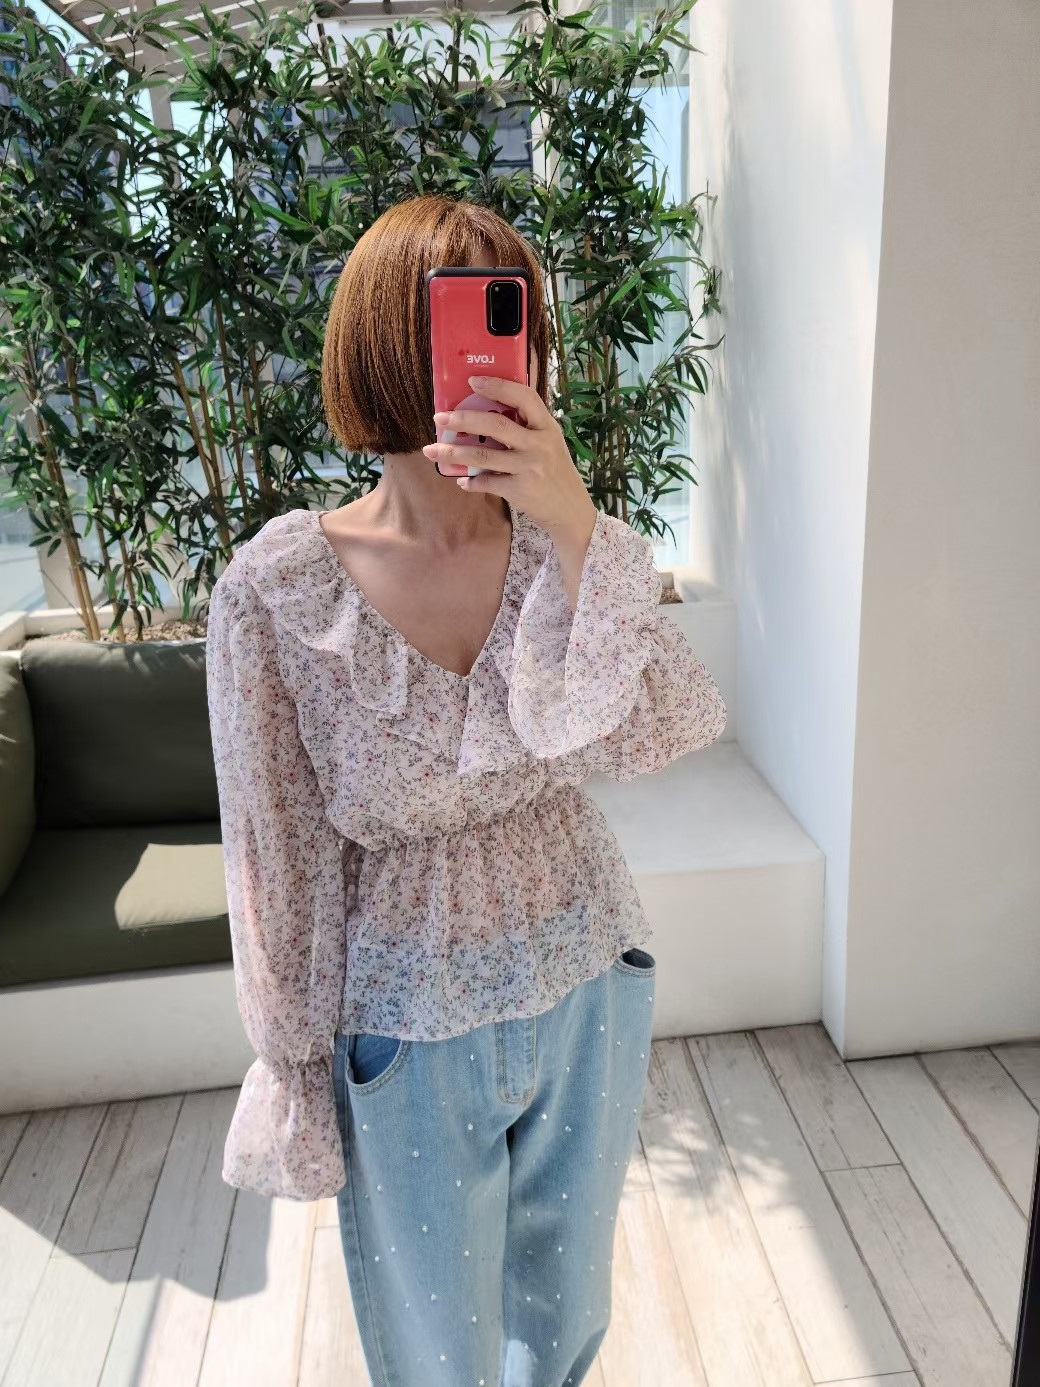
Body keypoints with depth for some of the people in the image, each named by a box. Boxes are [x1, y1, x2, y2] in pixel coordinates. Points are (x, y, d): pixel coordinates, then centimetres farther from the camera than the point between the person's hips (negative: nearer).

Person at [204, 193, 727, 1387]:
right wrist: (296, 1077, -3)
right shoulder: (277, 589, -19)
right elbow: (279, 856, -12)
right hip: (411, 1029, -2)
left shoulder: (567, 542, -9)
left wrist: (577, 531, -33)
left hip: (591, 985, 3)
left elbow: (664, 733, -21)